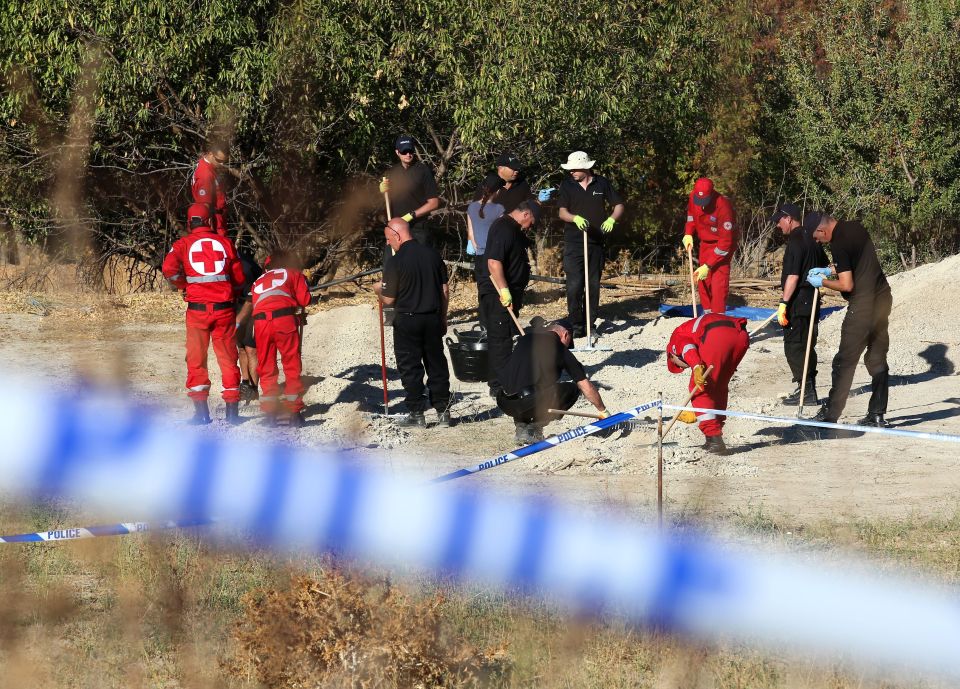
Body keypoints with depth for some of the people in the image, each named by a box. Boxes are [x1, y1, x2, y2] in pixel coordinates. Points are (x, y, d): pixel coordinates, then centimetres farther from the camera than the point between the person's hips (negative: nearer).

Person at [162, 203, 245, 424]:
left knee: (196, 358, 8)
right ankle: (232, 408, 9)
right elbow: (239, 278, 8)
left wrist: (184, 286, 2)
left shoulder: (183, 244, 1)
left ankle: (201, 410, 5)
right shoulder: (225, 243, 5)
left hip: (197, 308, -1)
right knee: (228, 357, 9)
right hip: (224, 308, 1)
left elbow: (169, 269, -15)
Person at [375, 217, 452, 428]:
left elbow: (389, 300, -10)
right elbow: (445, 291, 6)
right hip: (433, 319, 5)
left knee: (410, 368, 5)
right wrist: (443, 318, 17)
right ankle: (443, 412, 15)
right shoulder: (432, 254, 1)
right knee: (437, 365, 12)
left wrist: (379, 290, 12)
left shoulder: (396, 262, -15)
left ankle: (416, 414, 6)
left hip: (407, 321, -5)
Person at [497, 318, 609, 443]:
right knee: (572, 389, 14)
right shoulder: (560, 349, 6)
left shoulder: (525, 339, 19)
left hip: (504, 404, 6)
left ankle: (520, 425, 15)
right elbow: (586, 387, 11)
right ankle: (533, 429, 3)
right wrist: (603, 411, 26)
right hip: (529, 404, -6)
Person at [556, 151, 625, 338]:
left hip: (596, 241, 2)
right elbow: (562, 212, -4)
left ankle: (590, 322, 15)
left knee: (594, 284, 7)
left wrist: (611, 219, -11)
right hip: (573, 242, -2)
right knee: (574, 284, -10)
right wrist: (575, 218, -25)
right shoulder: (567, 185, 4)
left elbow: (619, 205, 10)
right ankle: (576, 324, -7)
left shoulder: (601, 184, 6)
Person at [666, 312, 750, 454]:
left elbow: (687, 347, -2)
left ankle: (715, 441, -1)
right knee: (720, 387, 25)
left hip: (717, 336, -7)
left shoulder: (676, 337, 27)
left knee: (699, 388, 5)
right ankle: (715, 439, 28)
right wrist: (695, 413, 56)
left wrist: (696, 367, -18)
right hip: (742, 335, 7)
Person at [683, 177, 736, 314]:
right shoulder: (693, 197, -14)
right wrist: (688, 233, -4)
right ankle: (707, 312, 21)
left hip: (722, 245, -7)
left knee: (719, 281, -16)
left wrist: (708, 266, -30)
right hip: (705, 242, 7)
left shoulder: (723, 206, -33)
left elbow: (725, 241, -30)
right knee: (703, 280, 9)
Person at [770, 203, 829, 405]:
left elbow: (793, 276, -21)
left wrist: (784, 303, -21)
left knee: (794, 348, -7)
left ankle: (806, 392, -9)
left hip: (798, 303, -10)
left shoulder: (795, 242, -16)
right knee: (807, 347, 15)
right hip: (812, 301, 10)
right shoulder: (811, 240, 13)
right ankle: (809, 392, 21)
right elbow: (825, 267, 24)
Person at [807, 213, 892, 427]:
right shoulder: (856, 228, 9)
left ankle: (830, 414, 3)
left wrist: (822, 282, -2)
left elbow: (847, 285, -18)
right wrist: (829, 271, 20)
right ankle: (877, 414, 12)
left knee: (845, 361, -1)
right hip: (882, 297, 9)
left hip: (863, 305, -9)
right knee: (877, 359, 11)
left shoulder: (839, 244, -17)